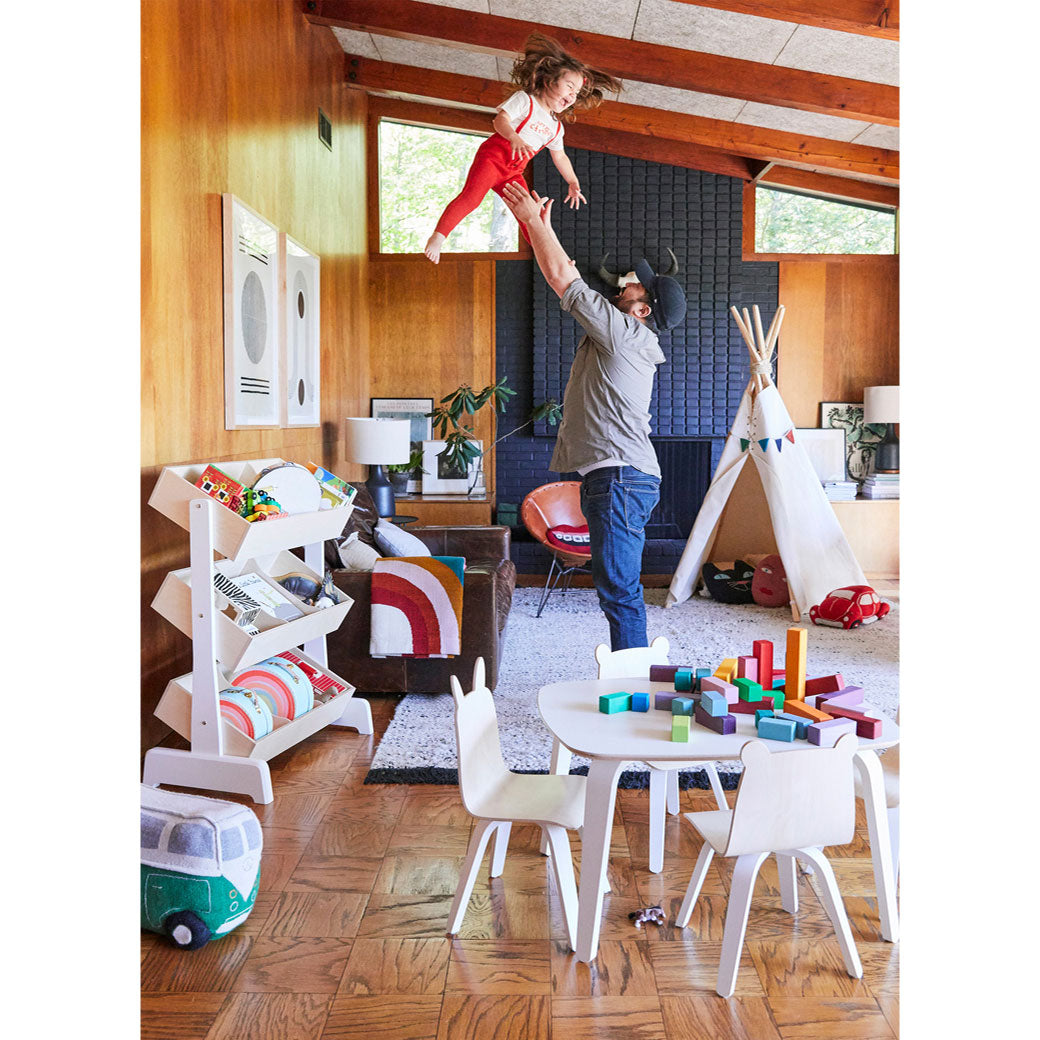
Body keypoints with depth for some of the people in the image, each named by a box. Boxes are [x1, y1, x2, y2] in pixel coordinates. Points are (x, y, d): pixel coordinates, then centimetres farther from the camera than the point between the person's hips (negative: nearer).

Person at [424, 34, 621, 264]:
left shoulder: (556, 127, 15)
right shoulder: (525, 100, -6)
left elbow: (559, 156, 25)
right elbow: (501, 120, -20)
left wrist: (573, 183, 17)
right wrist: (514, 138, -39)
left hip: (513, 173, 7)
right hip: (493, 157, -7)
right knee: (471, 197, -24)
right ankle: (438, 236, -22)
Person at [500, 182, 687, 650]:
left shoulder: (625, 331, -8)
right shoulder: (623, 338, 19)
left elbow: (563, 279, -6)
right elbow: (571, 281, 25)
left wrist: (534, 220, 5)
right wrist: (540, 225, 25)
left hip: (619, 476, -11)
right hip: (621, 476, 11)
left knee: (619, 589, -10)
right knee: (618, 588, 14)